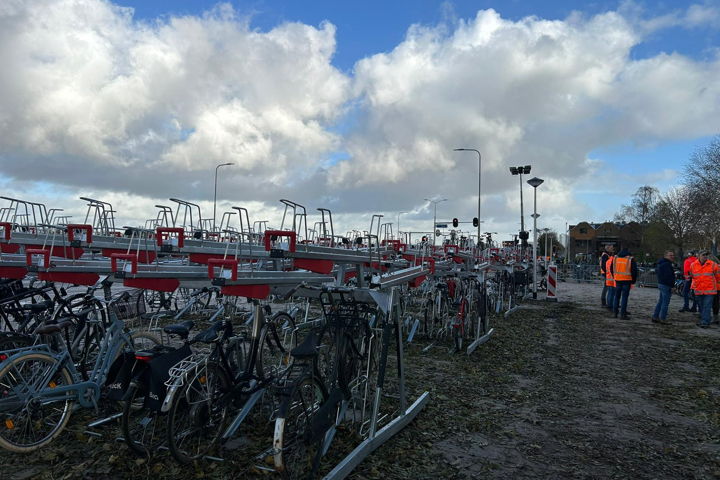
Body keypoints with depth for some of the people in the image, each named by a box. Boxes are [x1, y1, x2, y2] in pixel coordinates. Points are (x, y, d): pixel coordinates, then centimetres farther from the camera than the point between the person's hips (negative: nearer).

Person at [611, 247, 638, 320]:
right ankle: (623, 314, -2)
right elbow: (634, 270, -6)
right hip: (627, 280, -4)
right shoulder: (630, 259, -6)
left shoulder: (615, 258, 7)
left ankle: (615, 312, 16)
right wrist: (633, 280, 4)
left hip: (618, 280, 4)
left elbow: (611, 269, 15)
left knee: (617, 296, 14)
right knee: (624, 297, -2)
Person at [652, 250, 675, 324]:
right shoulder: (667, 264, -17)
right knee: (665, 303, -5)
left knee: (660, 302, 16)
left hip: (661, 284, 11)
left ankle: (655, 317, 19)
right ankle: (662, 319, -1)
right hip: (666, 285, -11)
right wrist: (671, 286, -19)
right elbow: (668, 277, -23)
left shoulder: (661, 263, 16)